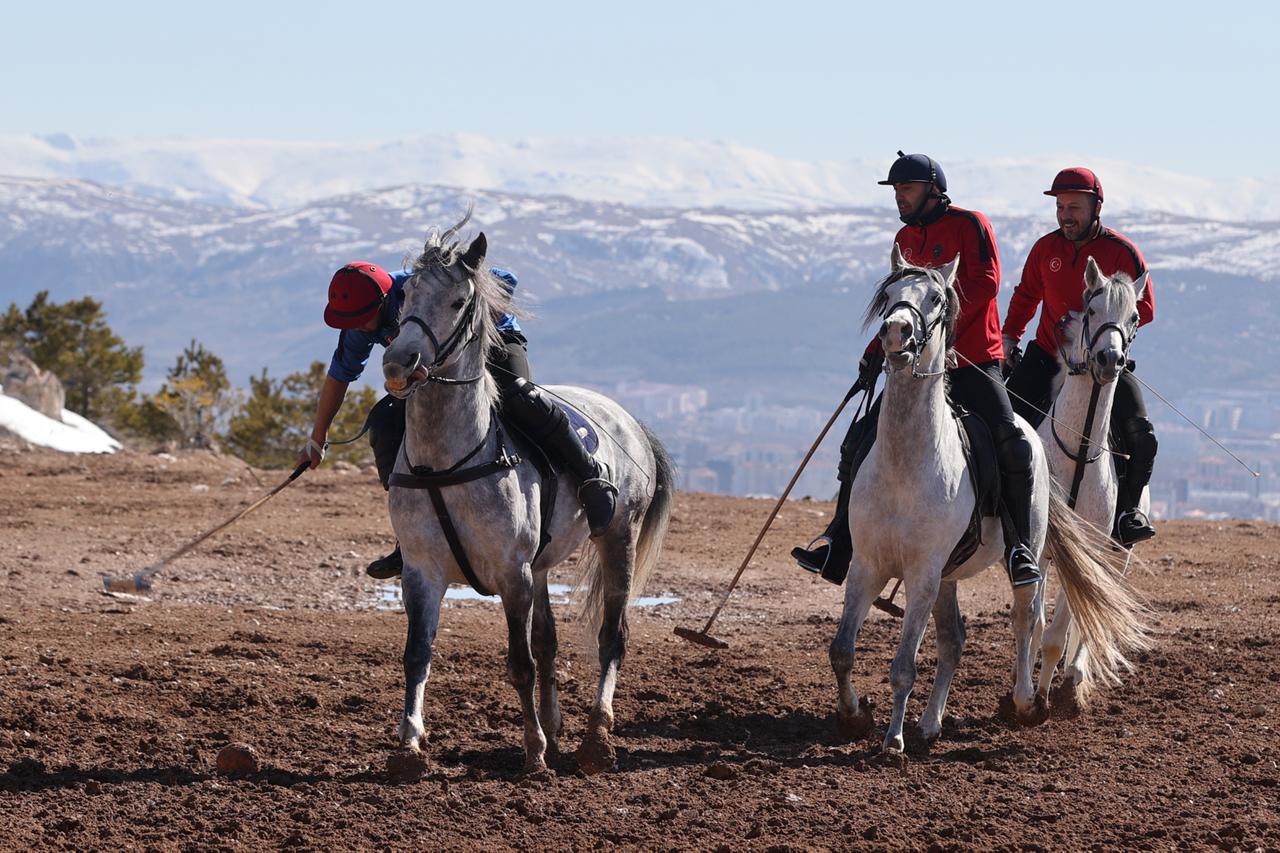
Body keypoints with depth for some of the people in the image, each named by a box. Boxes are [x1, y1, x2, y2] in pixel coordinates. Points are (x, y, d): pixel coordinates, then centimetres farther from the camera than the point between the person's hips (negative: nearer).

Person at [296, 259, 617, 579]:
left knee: (520, 398, -38)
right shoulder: (359, 326, -12)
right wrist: (316, 441, 10)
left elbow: (504, 282, -27)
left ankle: (592, 481, -26)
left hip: (495, 341, -6)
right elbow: (339, 376, 5)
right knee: (384, 421, -15)